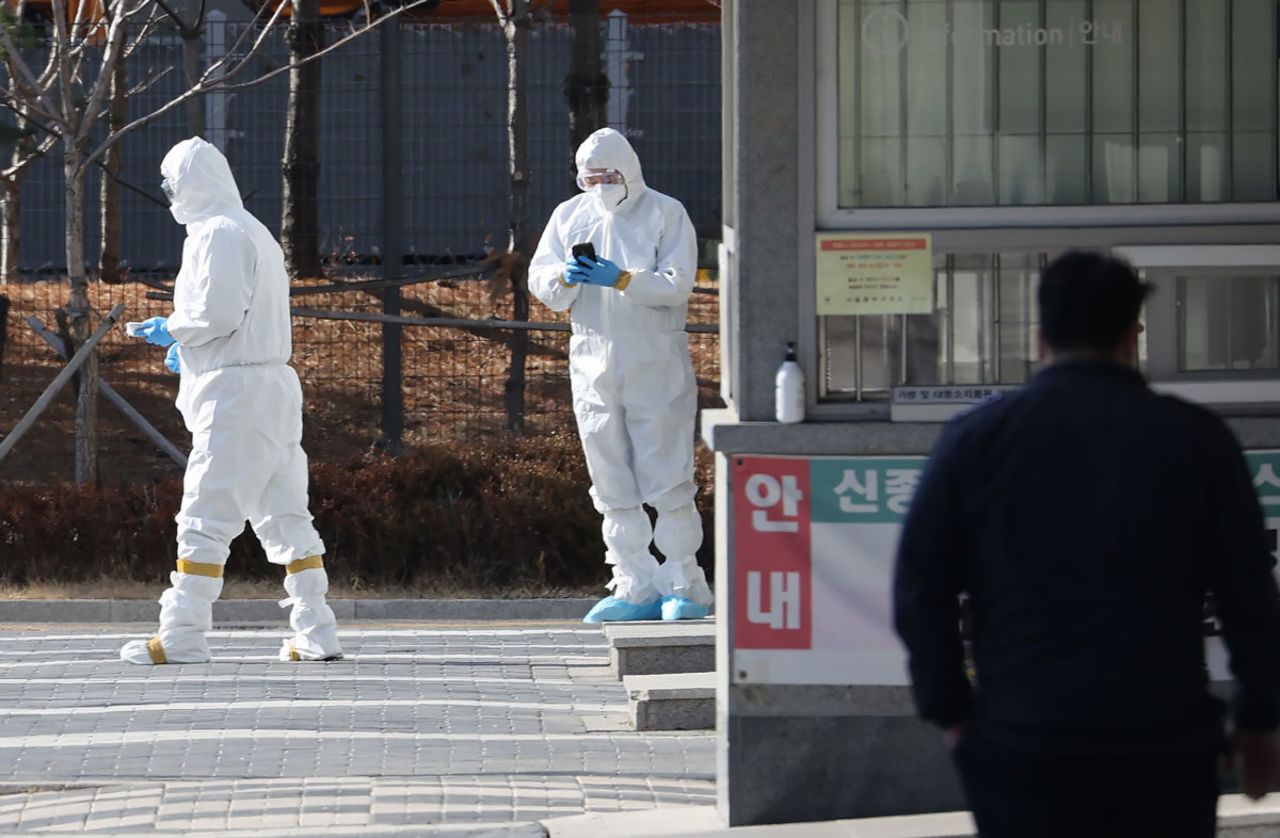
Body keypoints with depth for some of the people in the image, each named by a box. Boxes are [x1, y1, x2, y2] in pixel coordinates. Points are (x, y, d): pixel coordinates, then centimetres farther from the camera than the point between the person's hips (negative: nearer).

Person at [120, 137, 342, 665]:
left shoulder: (218, 234, -10)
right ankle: (315, 634, 8)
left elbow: (218, 314, -18)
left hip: (235, 392, -10)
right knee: (284, 516, 9)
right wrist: (189, 344, 20)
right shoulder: (257, 233, 19)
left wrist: (171, 329, -2)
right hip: (275, 386, 10)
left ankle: (182, 637, -7)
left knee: (205, 517, -7)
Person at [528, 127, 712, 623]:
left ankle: (684, 586, 1)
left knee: (667, 481, -6)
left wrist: (620, 279, -23)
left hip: (656, 366, -5)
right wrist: (565, 278, -17)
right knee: (613, 485, 6)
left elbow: (677, 284, -10)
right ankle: (636, 588, 11)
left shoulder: (665, 214, 0)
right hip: (594, 363, 5)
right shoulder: (570, 216, 13)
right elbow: (539, 280, 5)